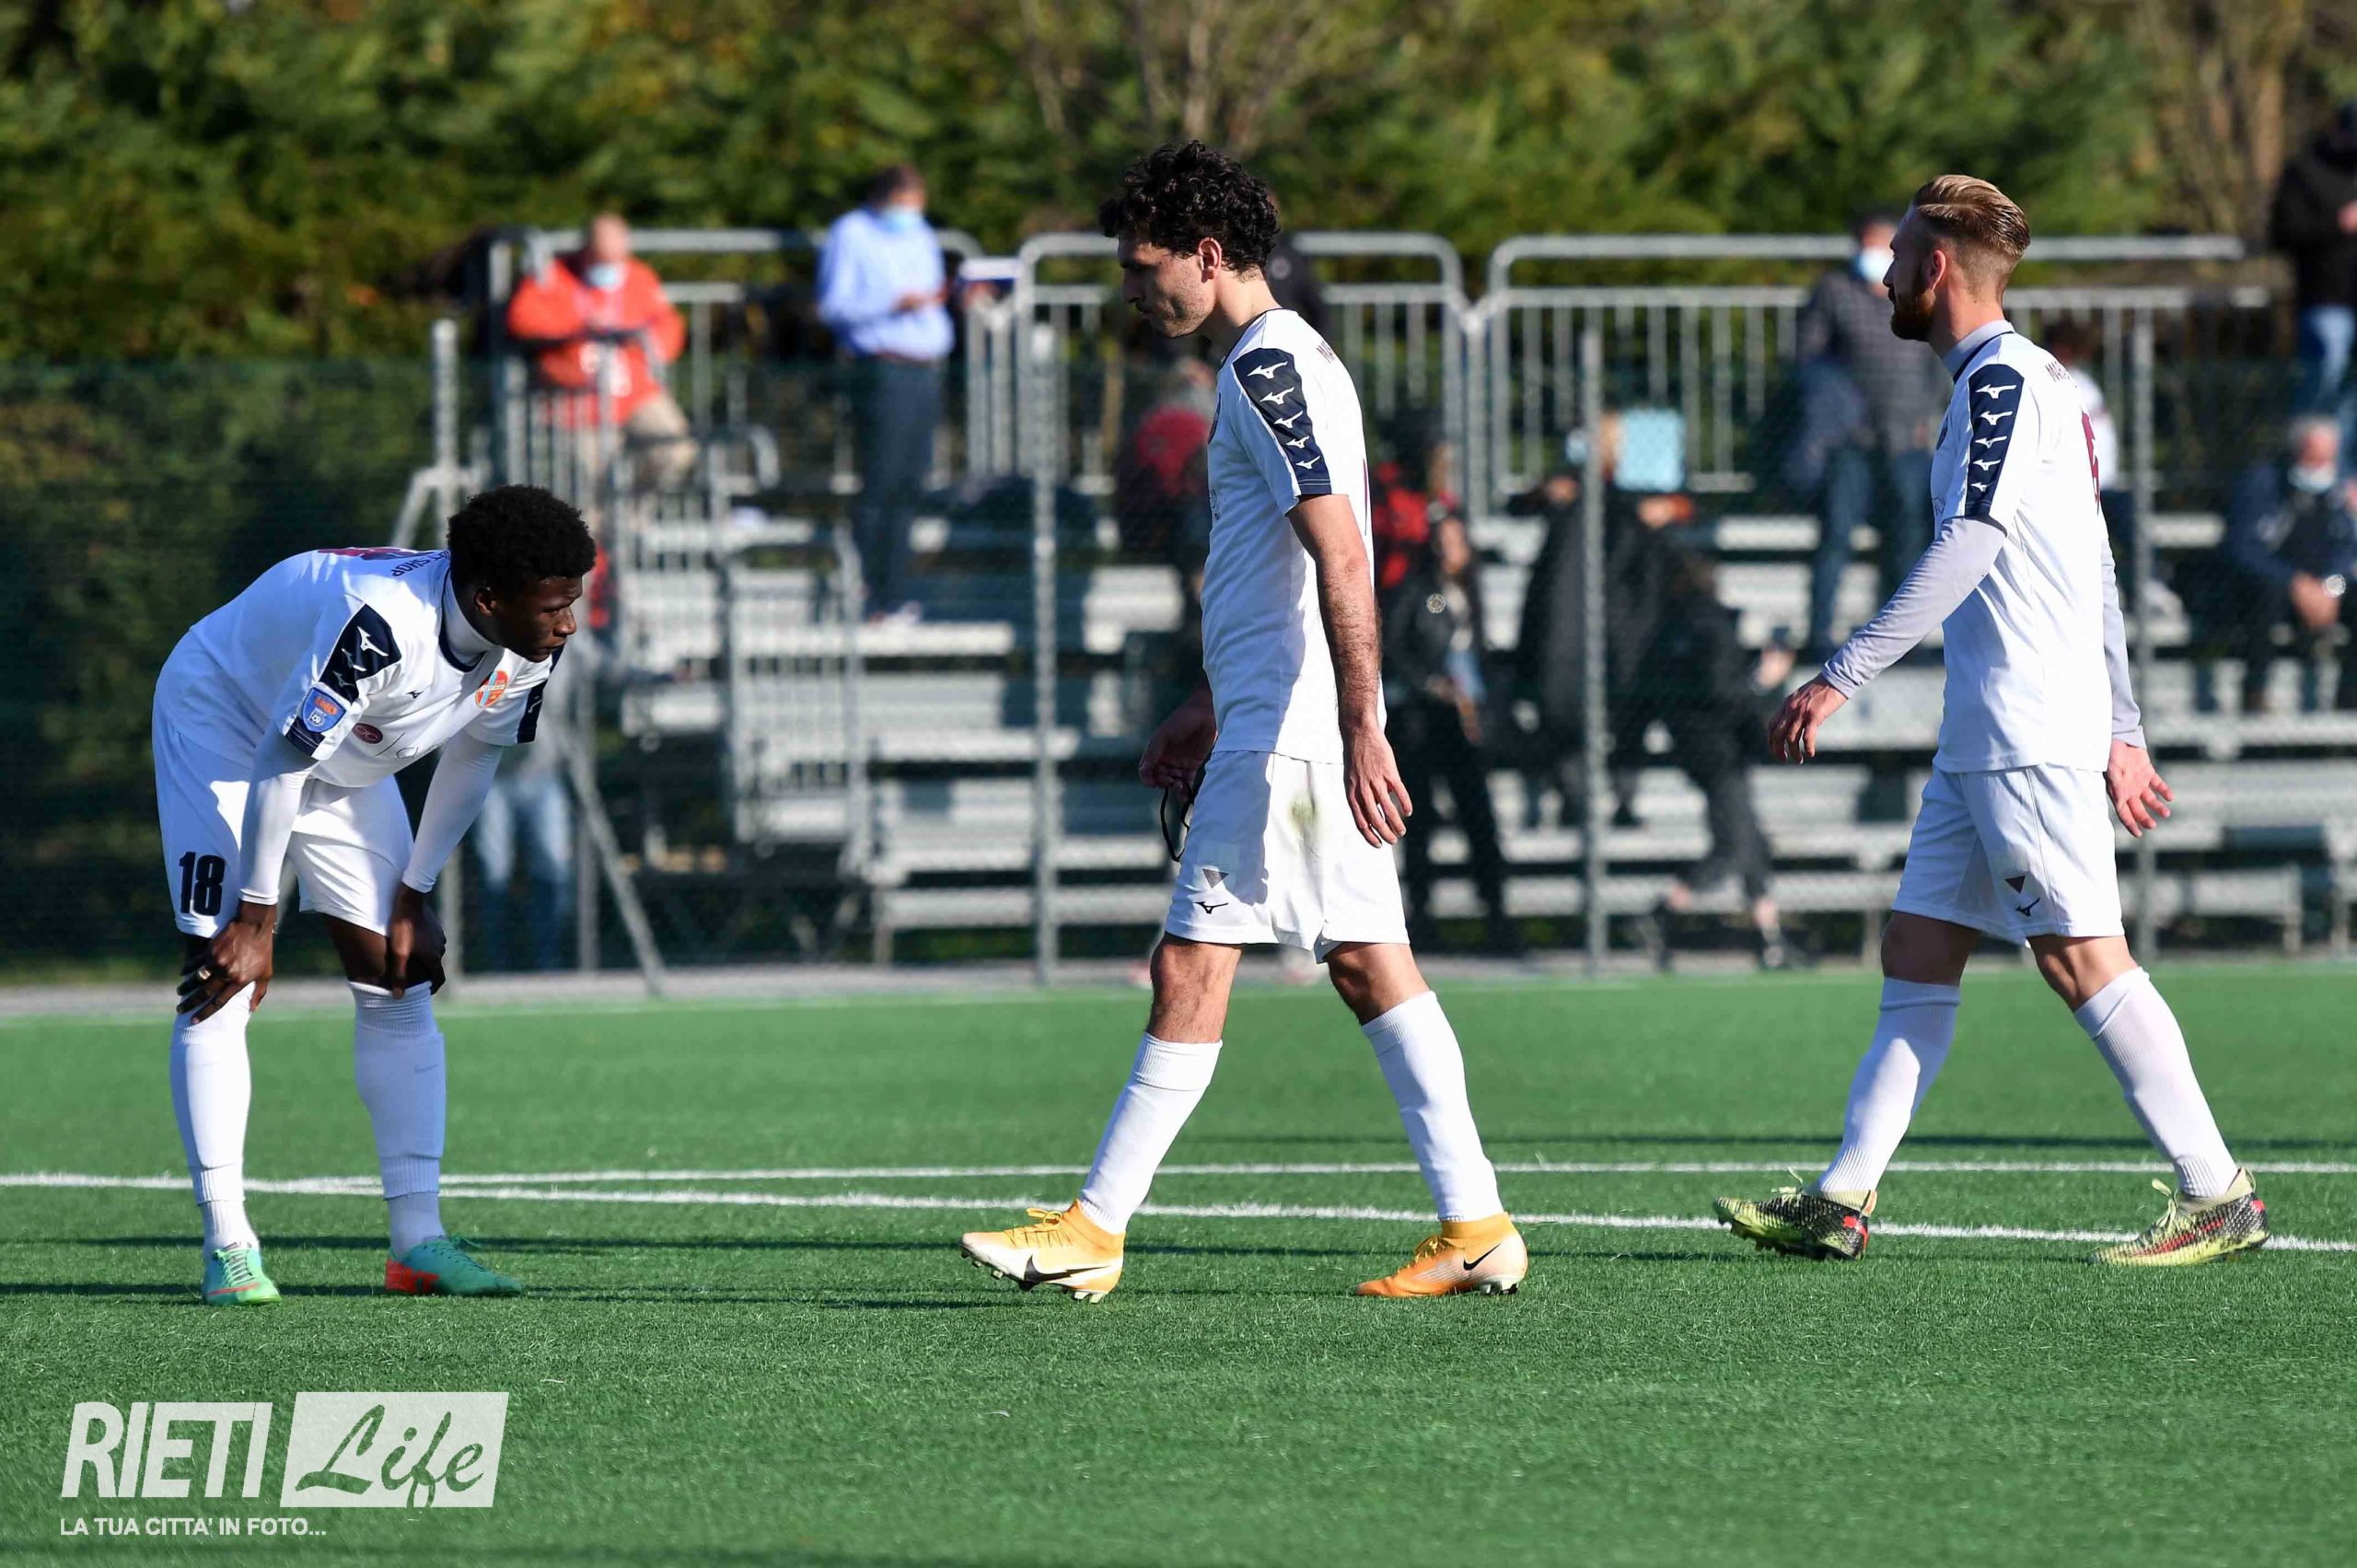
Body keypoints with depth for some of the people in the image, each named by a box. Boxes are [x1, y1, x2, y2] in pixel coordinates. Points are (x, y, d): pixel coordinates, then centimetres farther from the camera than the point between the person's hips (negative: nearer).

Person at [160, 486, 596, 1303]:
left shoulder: (529, 650, -19)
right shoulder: (380, 623, -42)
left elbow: (473, 757, 0)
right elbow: (281, 764, -35)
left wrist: (414, 897, 3)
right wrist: (256, 920, -27)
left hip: (346, 761, 7)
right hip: (224, 721, -7)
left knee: (401, 985, 1)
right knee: (219, 987, -16)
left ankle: (417, 1241, 2)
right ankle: (227, 1244, -14)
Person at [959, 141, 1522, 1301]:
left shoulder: (1270, 368, -14)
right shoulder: (1280, 360, 19)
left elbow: (1341, 562, -22)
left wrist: (1362, 732, -26)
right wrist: (1211, 705, 32)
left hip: (1285, 734, -10)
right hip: (1280, 720, 10)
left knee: (1193, 962, -7)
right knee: (1369, 964, 7)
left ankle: (1096, 1228, -5)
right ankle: (1475, 1227, 4)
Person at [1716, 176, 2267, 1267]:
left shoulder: (2001, 380, -11)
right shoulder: (2031, 381, 20)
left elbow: (1966, 550, -22)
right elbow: (2097, 578, 22)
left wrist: (1842, 676, -24)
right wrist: (2120, 734, 23)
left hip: (2029, 738, -10)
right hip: (1982, 738, 10)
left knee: (2082, 959, -9)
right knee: (1917, 955, 7)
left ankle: (2217, 1197, -7)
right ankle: (1842, 1201, 7)